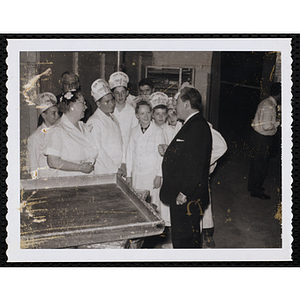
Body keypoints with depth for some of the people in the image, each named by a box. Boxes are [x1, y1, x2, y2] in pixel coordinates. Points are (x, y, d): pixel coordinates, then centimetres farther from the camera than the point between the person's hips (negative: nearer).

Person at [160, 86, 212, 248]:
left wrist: (184, 193, -22)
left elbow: (195, 163, -24)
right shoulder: (192, 124, 16)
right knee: (191, 237, 21)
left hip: (187, 197, -11)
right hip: (181, 194, 11)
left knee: (182, 240, -4)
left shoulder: (198, 126, -18)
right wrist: (166, 152, 9)